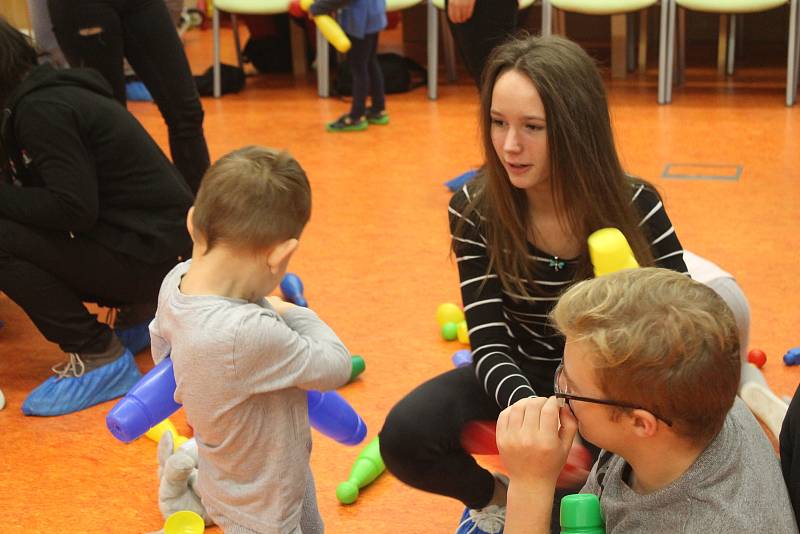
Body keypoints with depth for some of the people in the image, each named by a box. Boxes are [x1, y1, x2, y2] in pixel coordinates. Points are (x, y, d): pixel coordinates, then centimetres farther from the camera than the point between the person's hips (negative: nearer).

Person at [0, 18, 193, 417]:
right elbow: (49, 197, 15)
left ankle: (101, 358, -8)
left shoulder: (42, 110, -18)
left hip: (154, 250, -10)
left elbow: (75, 209, -24)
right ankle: (142, 312, 16)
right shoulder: (42, 94, 12)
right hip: (149, 239, 10)